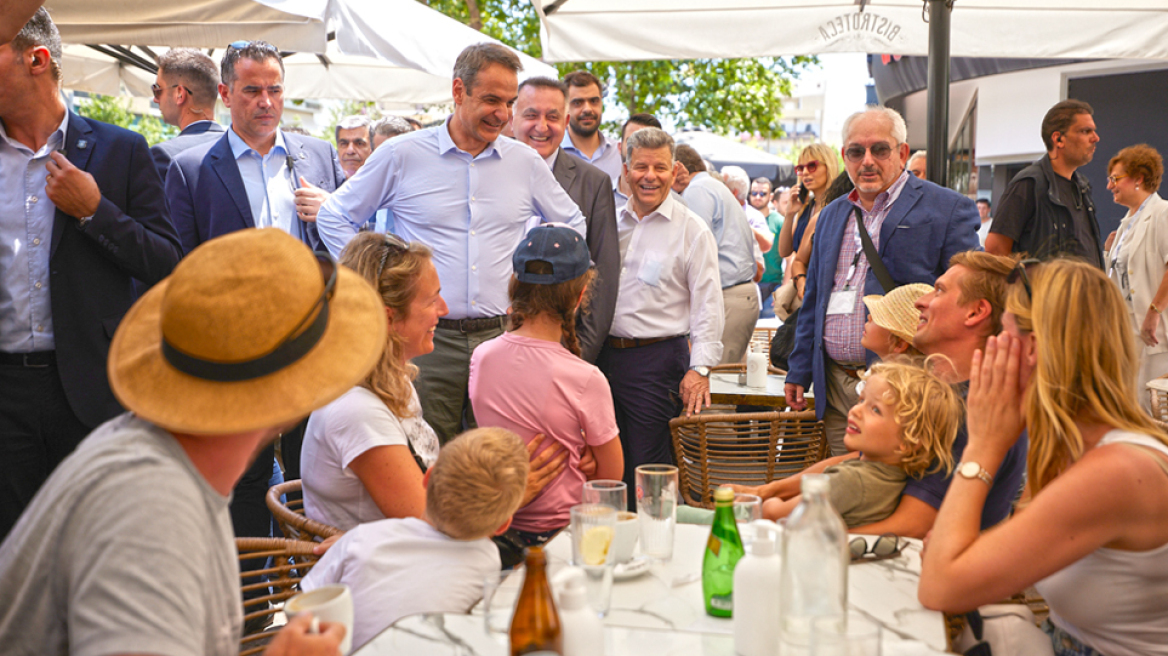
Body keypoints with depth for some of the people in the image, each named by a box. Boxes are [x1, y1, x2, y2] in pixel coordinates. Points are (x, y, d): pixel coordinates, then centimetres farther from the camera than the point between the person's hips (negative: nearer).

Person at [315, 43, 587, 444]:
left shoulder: (526, 162, 8)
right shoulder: (401, 155, 1)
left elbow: (572, 223, 24)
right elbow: (335, 218, 10)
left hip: (502, 337, 2)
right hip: (427, 339, -2)